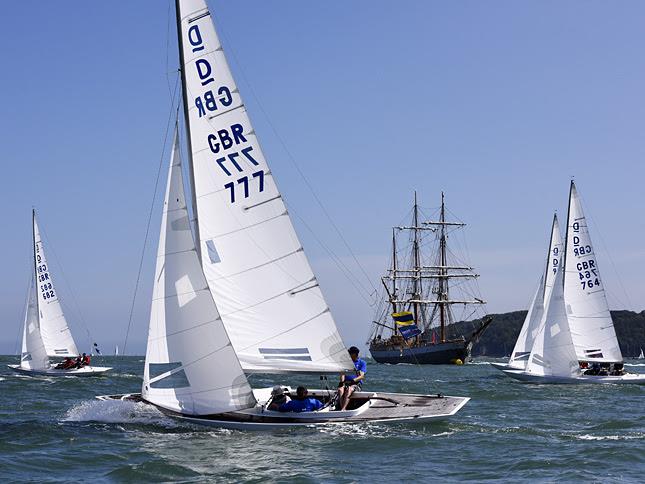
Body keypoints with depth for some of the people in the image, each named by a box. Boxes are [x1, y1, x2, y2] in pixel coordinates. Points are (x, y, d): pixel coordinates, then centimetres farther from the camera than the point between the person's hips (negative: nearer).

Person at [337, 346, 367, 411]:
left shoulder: (362, 363, 8)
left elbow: (361, 376, -3)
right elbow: (342, 374, 11)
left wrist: (353, 380, -21)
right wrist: (342, 382, -11)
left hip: (356, 383, -4)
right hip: (346, 383, 4)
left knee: (349, 390, -38)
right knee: (340, 390, -32)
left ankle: (343, 409, -53)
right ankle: (342, 409, -44)